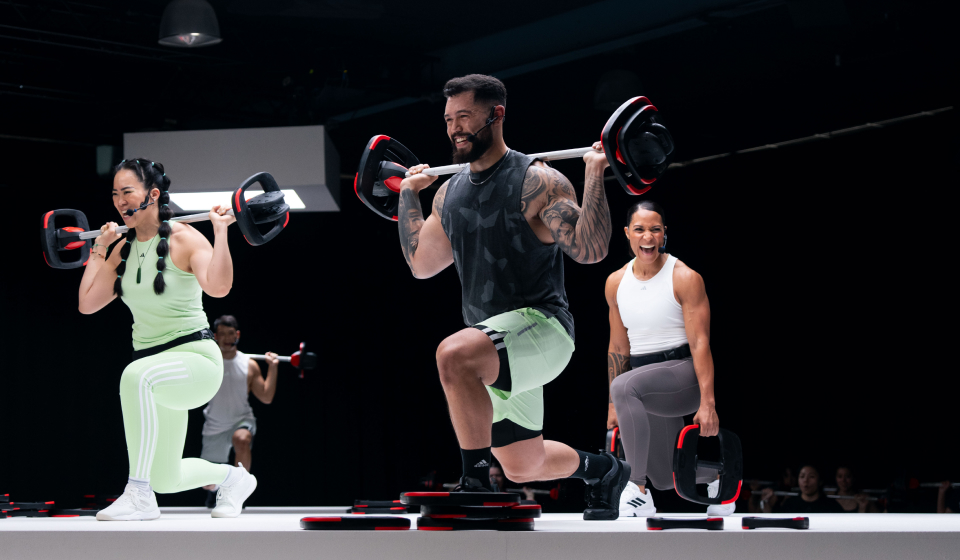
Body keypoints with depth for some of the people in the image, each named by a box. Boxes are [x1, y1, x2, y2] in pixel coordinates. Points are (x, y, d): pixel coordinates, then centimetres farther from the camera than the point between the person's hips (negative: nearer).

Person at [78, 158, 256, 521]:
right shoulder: (124, 249, 7)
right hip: (155, 370, 7)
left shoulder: (184, 239, -12)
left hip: (196, 357, -7)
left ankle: (139, 496, -33)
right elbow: (87, 303, 10)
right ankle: (232, 477, 43)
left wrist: (220, 231, -26)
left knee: (137, 376, -41)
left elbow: (218, 287, -29)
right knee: (165, 481, 11)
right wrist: (99, 249, 14)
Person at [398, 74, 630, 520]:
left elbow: (590, 250, -19)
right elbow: (421, 264, 21)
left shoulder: (537, 183, -11)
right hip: (491, 342, 8)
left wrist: (594, 176, -23)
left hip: (541, 326, -8)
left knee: (453, 355, -39)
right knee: (523, 469, 17)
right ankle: (605, 472, 47)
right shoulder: (450, 192, 10)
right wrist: (408, 194, 22)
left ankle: (475, 483, -26)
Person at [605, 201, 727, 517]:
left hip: (684, 371, -6)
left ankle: (638, 491, -30)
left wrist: (707, 402, -21)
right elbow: (618, 347, 13)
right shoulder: (616, 283, 6)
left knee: (626, 386, -38)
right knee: (666, 479, 13)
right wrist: (614, 406, 14)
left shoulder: (685, 278, -10)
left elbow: (700, 343, -15)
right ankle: (715, 478, 48)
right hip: (647, 379, 7)